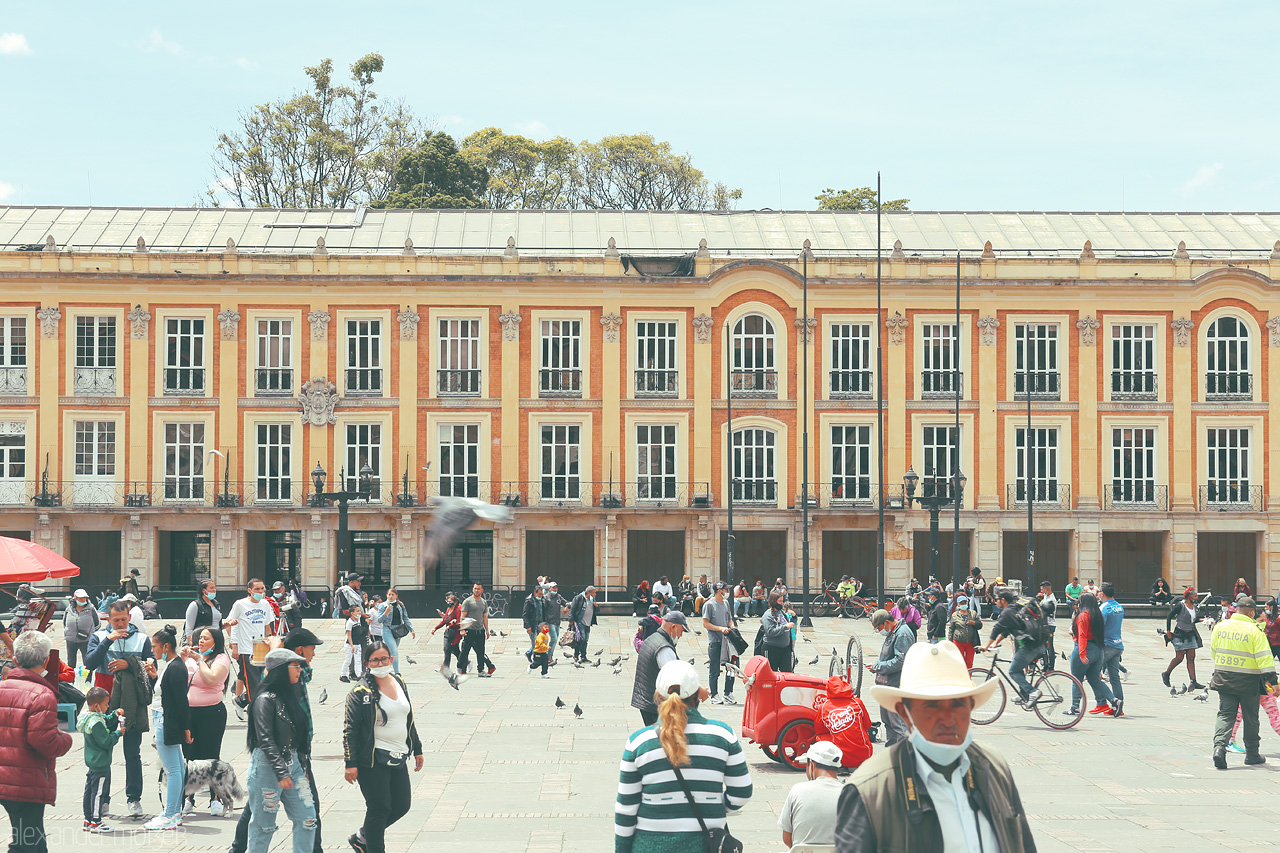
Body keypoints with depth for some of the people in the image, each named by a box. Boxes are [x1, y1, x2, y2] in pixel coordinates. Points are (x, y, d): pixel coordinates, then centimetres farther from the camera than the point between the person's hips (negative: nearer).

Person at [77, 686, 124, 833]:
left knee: (90, 790, 16)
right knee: (98, 791, -4)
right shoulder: (96, 723, -24)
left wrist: (115, 716, 9)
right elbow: (105, 742, -23)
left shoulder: (89, 717, 7)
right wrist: (118, 733, -13)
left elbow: (106, 721, 24)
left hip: (92, 761, 11)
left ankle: (88, 819, 25)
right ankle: (96, 822, 1)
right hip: (100, 763, -11)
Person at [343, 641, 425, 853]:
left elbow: (409, 719, 21)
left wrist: (417, 749, 21)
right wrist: (350, 764, -14)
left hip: (398, 758, 7)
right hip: (373, 759, -7)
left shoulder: (399, 682, 10)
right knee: (379, 808, -4)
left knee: (402, 805, 10)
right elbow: (349, 729, -10)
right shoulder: (360, 692, -10)